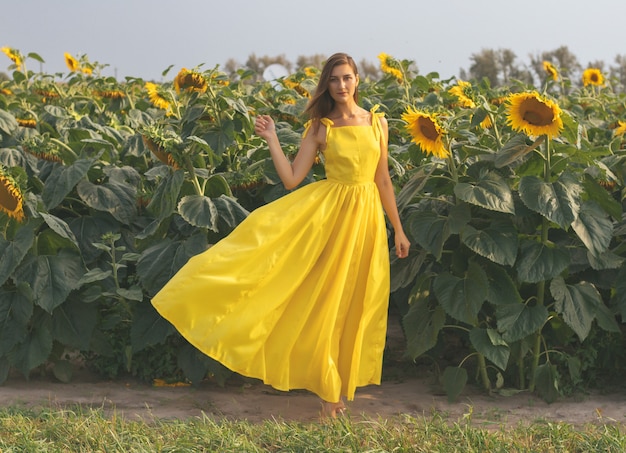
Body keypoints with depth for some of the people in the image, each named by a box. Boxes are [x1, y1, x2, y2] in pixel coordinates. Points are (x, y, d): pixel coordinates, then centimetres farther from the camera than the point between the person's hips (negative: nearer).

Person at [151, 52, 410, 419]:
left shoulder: (378, 122, 6)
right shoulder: (320, 127, 0)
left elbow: (383, 179, 11)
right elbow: (291, 180, -5)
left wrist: (398, 228, 11)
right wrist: (272, 139, -11)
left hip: (368, 215, 2)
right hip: (330, 212, -2)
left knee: (359, 301, 8)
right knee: (327, 300, 0)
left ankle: (348, 383, 23)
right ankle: (330, 392, 11)